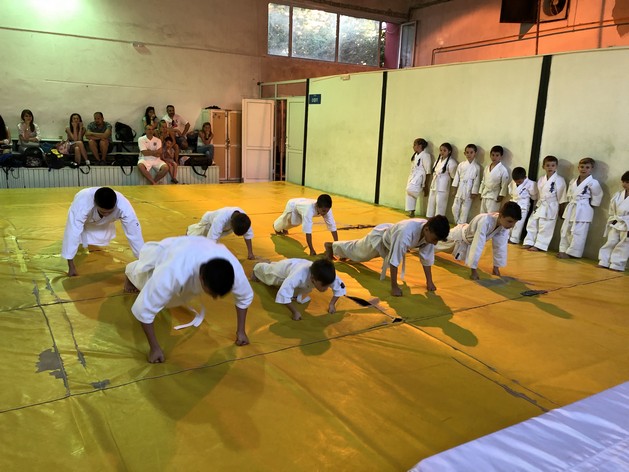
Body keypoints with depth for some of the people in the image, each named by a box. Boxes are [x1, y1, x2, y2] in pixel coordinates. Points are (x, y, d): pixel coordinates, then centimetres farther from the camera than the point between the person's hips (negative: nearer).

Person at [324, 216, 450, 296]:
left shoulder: (428, 232, -30)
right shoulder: (406, 233, -51)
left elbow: (427, 258, -17)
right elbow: (394, 261, -46)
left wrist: (429, 281, -18)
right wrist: (394, 287, -42)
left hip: (389, 234, 6)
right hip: (379, 237, -6)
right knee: (356, 250, 24)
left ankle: (337, 248, 62)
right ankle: (331, 245, 54)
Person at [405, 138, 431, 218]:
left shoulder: (425, 155, -13)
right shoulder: (415, 155, 13)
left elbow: (428, 171, -13)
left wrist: (425, 184, -14)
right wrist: (409, 178, 19)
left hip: (420, 176, -9)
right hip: (412, 176, 9)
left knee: (411, 189, -31)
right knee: (409, 191, 9)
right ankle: (411, 211, 18)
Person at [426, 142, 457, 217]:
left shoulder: (451, 162, -11)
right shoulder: (438, 160, 13)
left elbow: (453, 176, -8)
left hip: (443, 186, -8)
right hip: (434, 185, 8)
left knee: (440, 204, -5)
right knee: (431, 203, 12)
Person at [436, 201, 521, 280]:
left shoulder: (504, 224, -27)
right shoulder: (485, 221, -48)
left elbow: (500, 246, -16)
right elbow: (477, 246, -47)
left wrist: (496, 267, -11)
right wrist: (474, 271, -44)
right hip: (459, 235, -6)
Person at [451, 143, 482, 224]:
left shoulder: (477, 167, -4)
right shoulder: (461, 165, 3)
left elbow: (476, 180, -3)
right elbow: (457, 176, 6)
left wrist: (474, 192, -5)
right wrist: (454, 189, 5)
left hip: (468, 190, -3)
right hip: (460, 189, 3)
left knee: (465, 210, 4)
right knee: (455, 208, 5)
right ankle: (457, 223, 22)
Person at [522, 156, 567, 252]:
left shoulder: (559, 180, -10)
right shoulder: (541, 179, 8)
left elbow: (561, 197, -9)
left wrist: (560, 209, -8)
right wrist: (538, 204, 14)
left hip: (551, 207, -7)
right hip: (540, 205, 7)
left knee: (545, 227, -2)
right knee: (532, 223, 8)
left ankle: (539, 245, 4)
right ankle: (529, 243, 17)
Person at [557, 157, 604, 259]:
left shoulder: (593, 183, -9)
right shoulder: (573, 181, 9)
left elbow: (597, 197, -3)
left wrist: (590, 206, -2)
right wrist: (571, 204, 8)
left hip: (583, 210, -7)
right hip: (571, 208, 7)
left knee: (578, 233, -5)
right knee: (565, 230, 11)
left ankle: (571, 253, 0)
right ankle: (563, 250, 20)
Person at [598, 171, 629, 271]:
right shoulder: (618, 195, 5)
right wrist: (611, 222, 10)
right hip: (615, 224, 5)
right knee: (610, 242, 9)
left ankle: (616, 265, 10)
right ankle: (603, 262, 15)